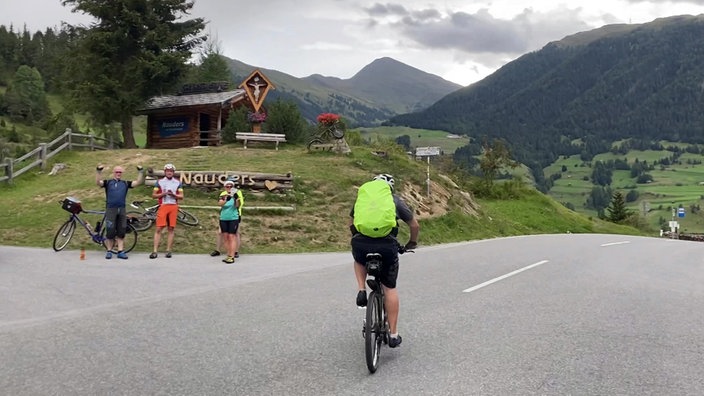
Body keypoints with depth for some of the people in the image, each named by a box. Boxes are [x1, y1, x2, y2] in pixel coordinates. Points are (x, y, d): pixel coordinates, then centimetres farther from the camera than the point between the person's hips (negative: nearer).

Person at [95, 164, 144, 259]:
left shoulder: (126, 183, 13)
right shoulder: (108, 182, 7)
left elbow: (138, 182, 3)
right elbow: (98, 182, -9)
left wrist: (140, 171, -4)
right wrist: (98, 171, -20)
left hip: (122, 210, 2)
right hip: (110, 209, -2)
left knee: (121, 232, 3)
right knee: (110, 231, -1)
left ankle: (121, 251, 7)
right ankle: (109, 251, 9)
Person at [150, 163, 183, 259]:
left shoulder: (178, 182, 10)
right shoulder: (159, 182, 8)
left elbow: (181, 196, 8)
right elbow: (153, 195, 6)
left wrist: (173, 195, -12)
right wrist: (163, 194, -11)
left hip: (173, 207, 1)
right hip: (163, 206, -1)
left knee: (171, 229, 2)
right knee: (159, 229, -7)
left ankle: (168, 251, 7)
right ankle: (155, 251, -7)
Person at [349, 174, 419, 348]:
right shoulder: (396, 201, 20)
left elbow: (351, 223, 38)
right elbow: (415, 226, 27)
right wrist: (412, 243, 44)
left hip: (361, 244, 1)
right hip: (387, 245, -1)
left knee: (359, 261, 37)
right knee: (389, 288, 13)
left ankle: (361, 291, 15)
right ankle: (393, 334, 13)